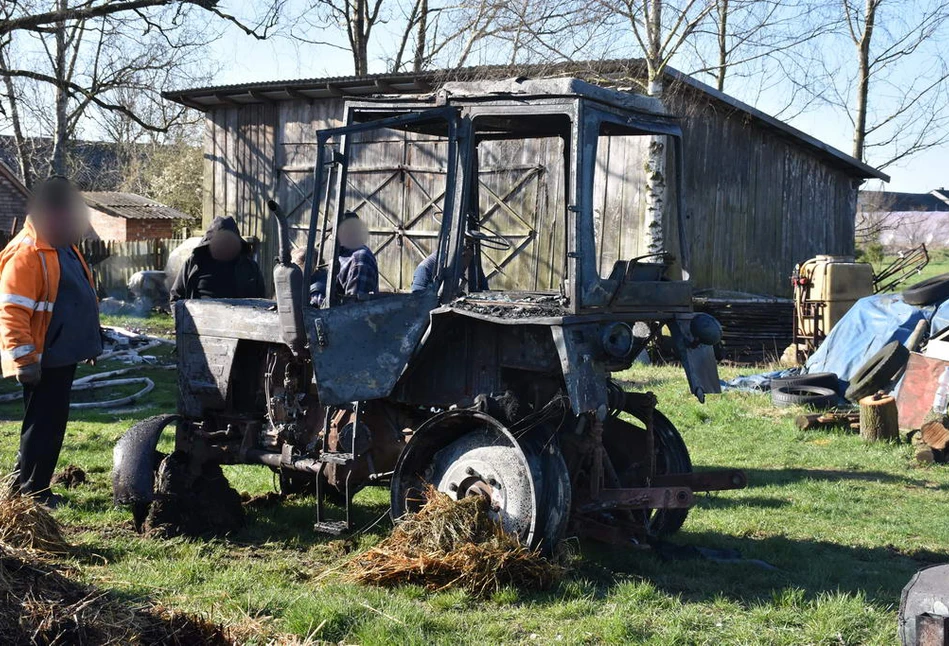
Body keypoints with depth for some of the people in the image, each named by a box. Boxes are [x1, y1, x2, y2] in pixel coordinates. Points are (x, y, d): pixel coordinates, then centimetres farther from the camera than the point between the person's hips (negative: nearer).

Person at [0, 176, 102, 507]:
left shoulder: (63, 247, 14)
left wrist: (91, 340, 27)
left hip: (62, 356, 10)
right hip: (42, 361, -10)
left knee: (52, 424, 16)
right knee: (43, 425, -3)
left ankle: (32, 486, 26)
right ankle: (30, 493, 6)